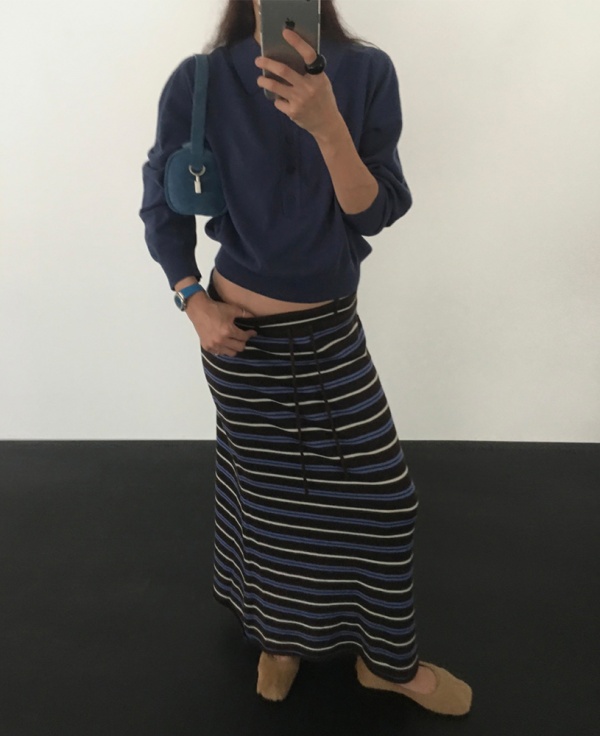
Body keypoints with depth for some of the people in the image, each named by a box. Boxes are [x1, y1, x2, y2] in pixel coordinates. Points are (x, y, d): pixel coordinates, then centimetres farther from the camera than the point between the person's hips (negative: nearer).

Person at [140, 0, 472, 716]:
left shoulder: (365, 72, -7)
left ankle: (387, 660, 32)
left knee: (381, 490, 8)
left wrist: (325, 123, -30)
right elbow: (162, 203, 0)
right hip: (244, 333, -2)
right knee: (270, 488, 12)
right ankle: (279, 632, 40)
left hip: (332, 327, 3)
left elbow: (376, 211, -13)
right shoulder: (200, 82, -9)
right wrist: (193, 302, -11)